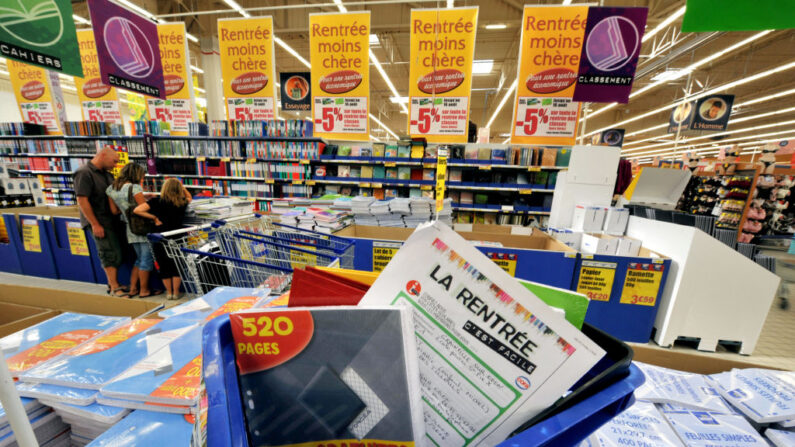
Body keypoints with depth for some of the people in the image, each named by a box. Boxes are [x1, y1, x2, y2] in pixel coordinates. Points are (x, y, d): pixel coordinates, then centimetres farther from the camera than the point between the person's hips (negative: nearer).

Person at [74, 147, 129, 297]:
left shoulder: (107, 174, 14)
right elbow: (82, 201, -17)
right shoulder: (84, 173, -12)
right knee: (111, 253, -7)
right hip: (98, 222, -8)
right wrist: (95, 224, -19)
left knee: (116, 252, 13)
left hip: (111, 219, 8)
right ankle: (114, 288, 2)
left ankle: (113, 283, 25)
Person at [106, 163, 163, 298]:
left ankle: (133, 289, 24)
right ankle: (144, 291, 11)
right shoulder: (134, 188, -15)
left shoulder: (111, 189, 9)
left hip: (130, 229, 8)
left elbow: (115, 211, 11)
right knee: (147, 259, 3)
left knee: (139, 259, 19)